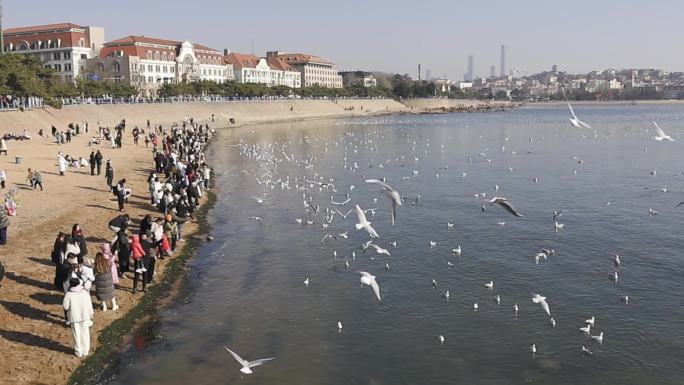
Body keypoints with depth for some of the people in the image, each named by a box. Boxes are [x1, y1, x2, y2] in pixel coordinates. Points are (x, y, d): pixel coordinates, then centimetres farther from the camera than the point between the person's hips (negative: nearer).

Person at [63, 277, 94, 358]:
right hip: (84, 316, 2)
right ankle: (85, 351, 24)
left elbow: (65, 306, -12)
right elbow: (89, 306, -3)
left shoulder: (69, 295, -19)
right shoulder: (85, 293, -10)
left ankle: (78, 352, 22)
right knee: (85, 334, 15)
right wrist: (90, 315, 11)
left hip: (74, 317, -2)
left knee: (77, 335, 12)